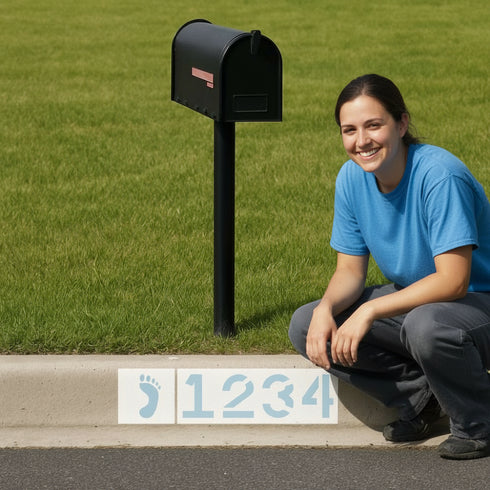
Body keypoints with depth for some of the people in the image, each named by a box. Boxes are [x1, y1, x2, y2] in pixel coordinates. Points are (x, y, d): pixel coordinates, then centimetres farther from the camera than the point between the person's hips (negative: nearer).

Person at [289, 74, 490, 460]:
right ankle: (422, 396, 1)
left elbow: (452, 281, -30)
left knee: (425, 324, -41)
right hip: (412, 299, 7)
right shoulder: (352, 177, -6)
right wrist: (327, 308, -22)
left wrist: (369, 312, -32)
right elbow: (351, 270, 1)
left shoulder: (438, 174, -27)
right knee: (305, 327, -8)